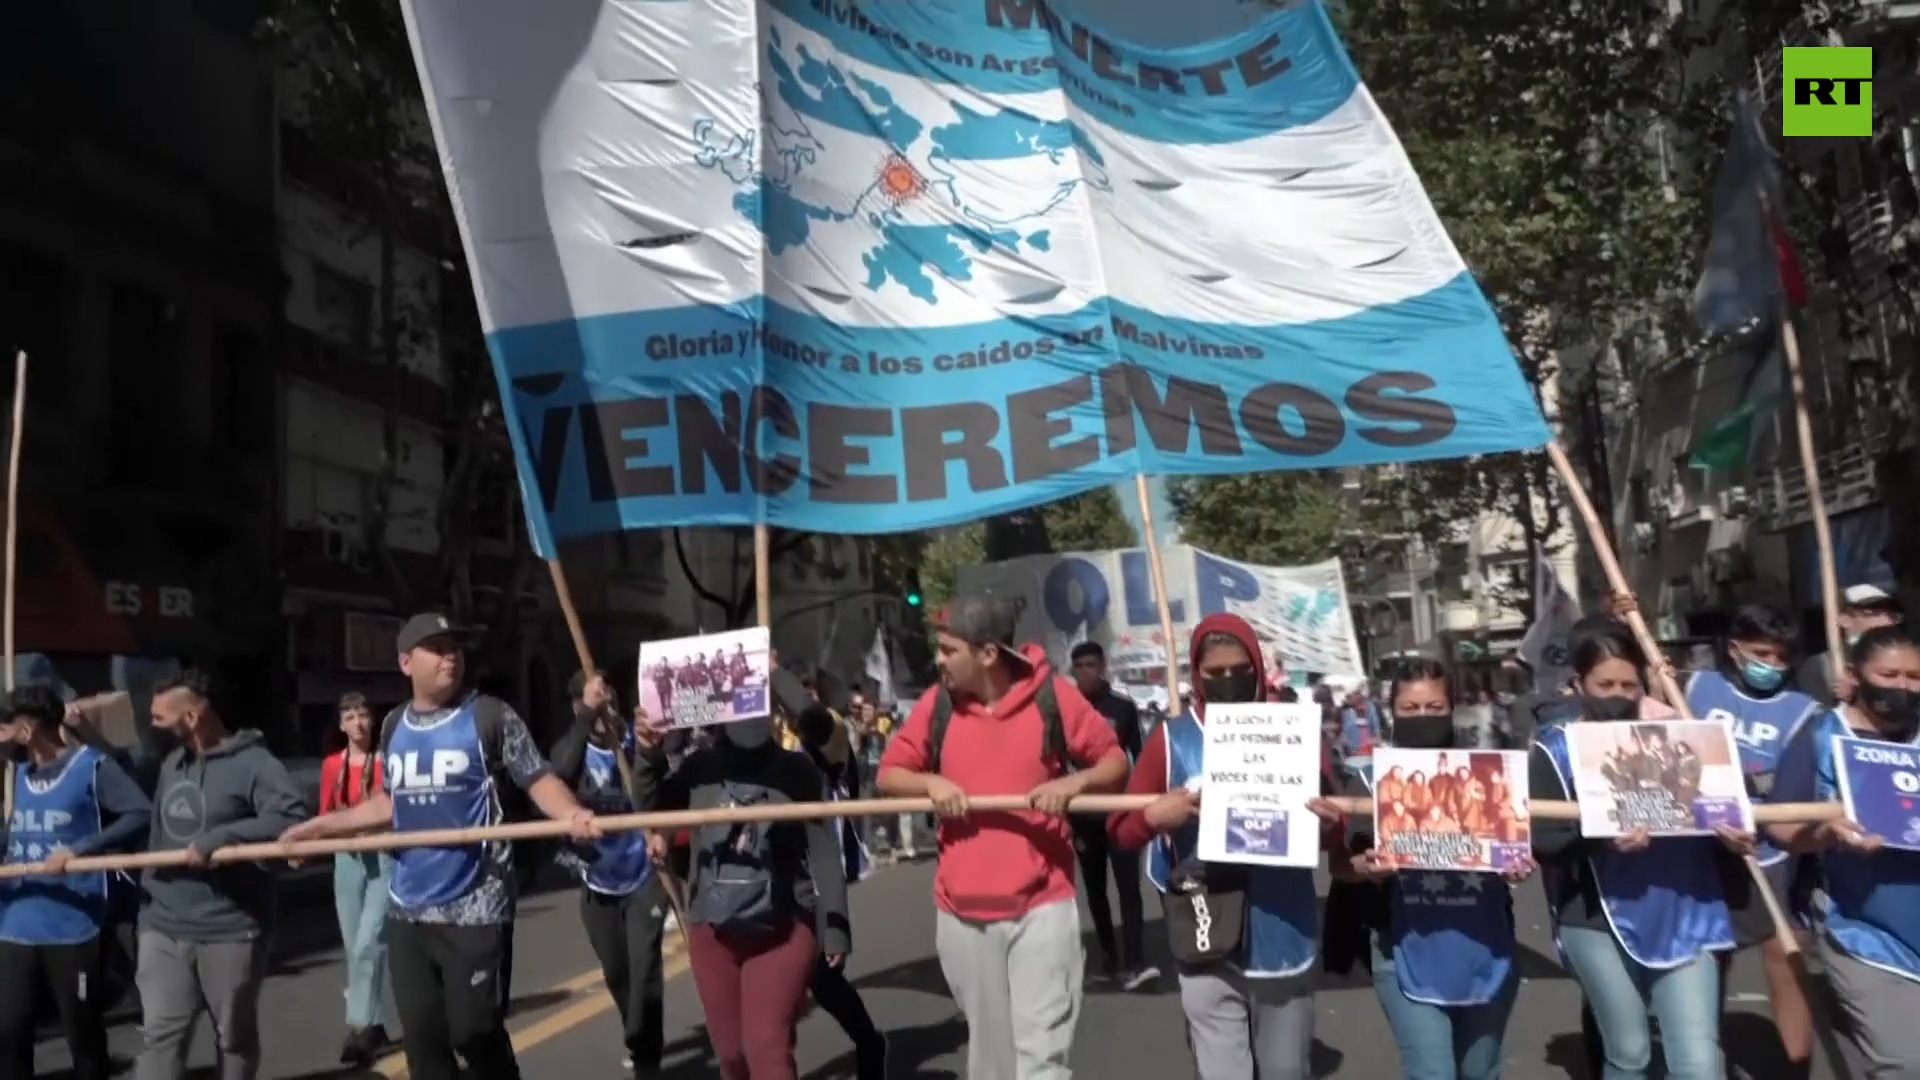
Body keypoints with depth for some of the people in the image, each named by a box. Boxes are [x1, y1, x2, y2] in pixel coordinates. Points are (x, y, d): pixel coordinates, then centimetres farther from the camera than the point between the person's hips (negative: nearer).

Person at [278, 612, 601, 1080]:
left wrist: (572, 815, -30)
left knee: (475, 1034, -1)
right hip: (407, 909, 6)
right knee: (421, 1037, 13)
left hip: (475, 909, -6)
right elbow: (390, 803, 21)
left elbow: (539, 779, -10)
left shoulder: (490, 716, -7)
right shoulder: (394, 726, 10)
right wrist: (316, 827, 17)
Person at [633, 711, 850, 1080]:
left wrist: (834, 927, -5)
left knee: (767, 1047, -11)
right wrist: (648, 754, -10)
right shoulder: (701, 768, 0)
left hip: (782, 930, -3)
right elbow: (649, 806, 7)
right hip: (713, 930, 3)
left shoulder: (795, 769, -7)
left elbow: (823, 850, -4)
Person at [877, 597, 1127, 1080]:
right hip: (962, 907, 3)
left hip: (1042, 905, -3)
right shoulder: (937, 703, 0)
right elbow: (888, 774, 6)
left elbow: (1117, 762, -1)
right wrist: (930, 782, -14)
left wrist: (1074, 783, -21)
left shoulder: (1053, 696, -8)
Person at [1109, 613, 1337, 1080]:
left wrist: (1326, 821, -19)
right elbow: (1120, 831, -1)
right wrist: (1154, 816, -21)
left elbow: (1335, 834, 3)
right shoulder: (1172, 739, -2)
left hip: (1284, 939, 2)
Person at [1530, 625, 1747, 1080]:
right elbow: (1540, 837, -9)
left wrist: (1733, 831, -8)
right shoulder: (1556, 749, -2)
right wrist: (1602, 839, -26)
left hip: (1682, 914, 2)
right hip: (1599, 918, -2)